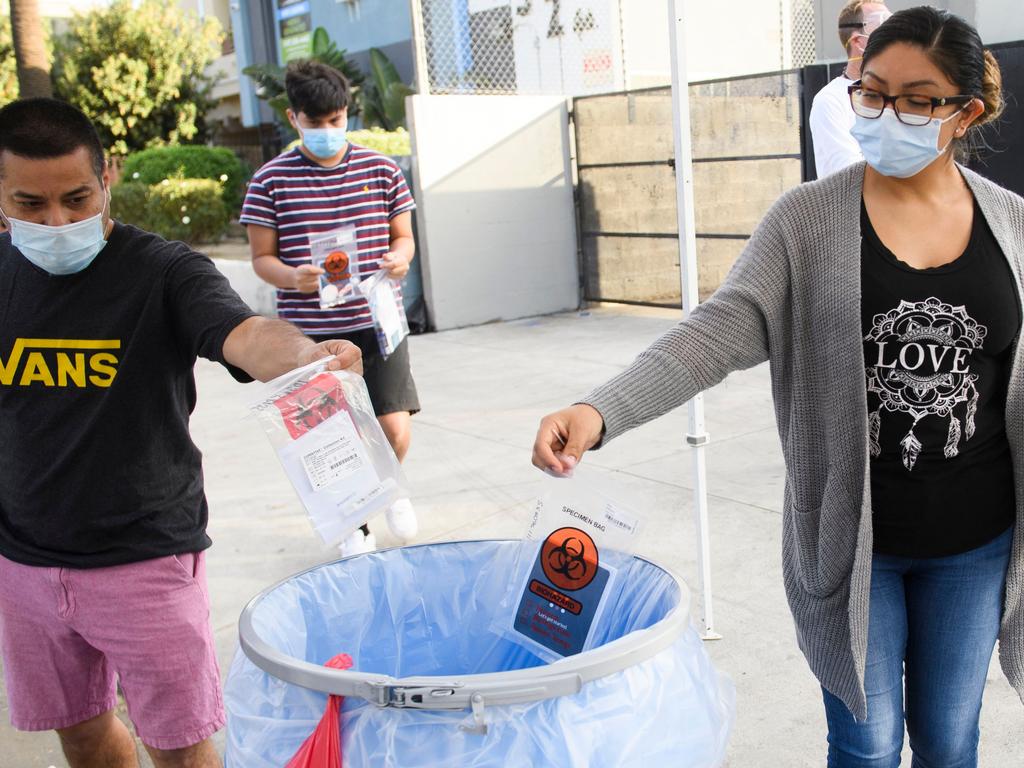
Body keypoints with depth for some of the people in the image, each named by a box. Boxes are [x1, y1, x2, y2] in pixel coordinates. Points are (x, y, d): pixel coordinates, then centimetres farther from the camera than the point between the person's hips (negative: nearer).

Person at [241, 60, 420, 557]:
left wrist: (400, 257, -12)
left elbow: (403, 235, 12)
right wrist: (291, 277, -19)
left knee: (395, 430, -6)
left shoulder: (382, 170, 4)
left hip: (377, 323, 1)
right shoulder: (271, 180, -1)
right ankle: (354, 524, 30)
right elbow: (261, 257, 2)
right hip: (309, 332, -1)